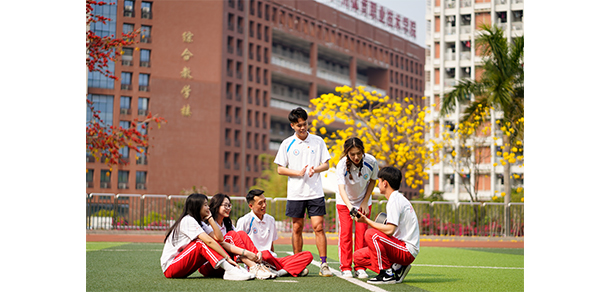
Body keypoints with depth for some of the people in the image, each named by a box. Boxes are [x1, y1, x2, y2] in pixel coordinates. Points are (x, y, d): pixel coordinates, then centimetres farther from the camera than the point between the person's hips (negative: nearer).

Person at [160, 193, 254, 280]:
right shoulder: (188, 220, -15)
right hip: (169, 267, -9)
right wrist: (227, 258, -28)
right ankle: (230, 271, -41)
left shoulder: (200, 224, 14)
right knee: (201, 243, -27)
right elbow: (209, 241, -26)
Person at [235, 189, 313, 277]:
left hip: (272, 260, 6)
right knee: (265, 254, -44)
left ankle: (281, 272, -34)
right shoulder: (244, 221, 0)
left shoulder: (270, 220, 20)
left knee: (308, 256, -12)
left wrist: (274, 258, 12)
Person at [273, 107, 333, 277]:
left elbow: (326, 164, 8)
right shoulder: (287, 144, 3)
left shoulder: (318, 141, 6)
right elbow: (280, 169, 4)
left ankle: (324, 264, -5)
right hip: (295, 193, 0)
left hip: (315, 192, 0)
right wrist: (298, 172, -11)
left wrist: (316, 169, -13)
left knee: (318, 227, -7)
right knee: (297, 228, 6)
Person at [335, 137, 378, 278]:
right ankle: (345, 268, 3)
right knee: (345, 233, -5)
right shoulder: (342, 165, -31)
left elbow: (373, 181, -5)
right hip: (345, 202, -1)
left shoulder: (371, 162, -24)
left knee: (362, 233, -3)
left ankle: (360, 268, 4)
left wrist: (365, 202, -8)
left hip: (364, 201, 2)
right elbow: (341, 188, -42)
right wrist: (350, 207, -57)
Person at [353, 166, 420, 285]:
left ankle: (386, 274, -16)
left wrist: (367, 221, -17)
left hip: (407, 251, -10)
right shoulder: (399, 198, 17)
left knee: (370, 234, -27)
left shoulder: (394, 200, -15)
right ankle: (396, 268, 2)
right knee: (358, 256, 6)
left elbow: (390, 230, -24)